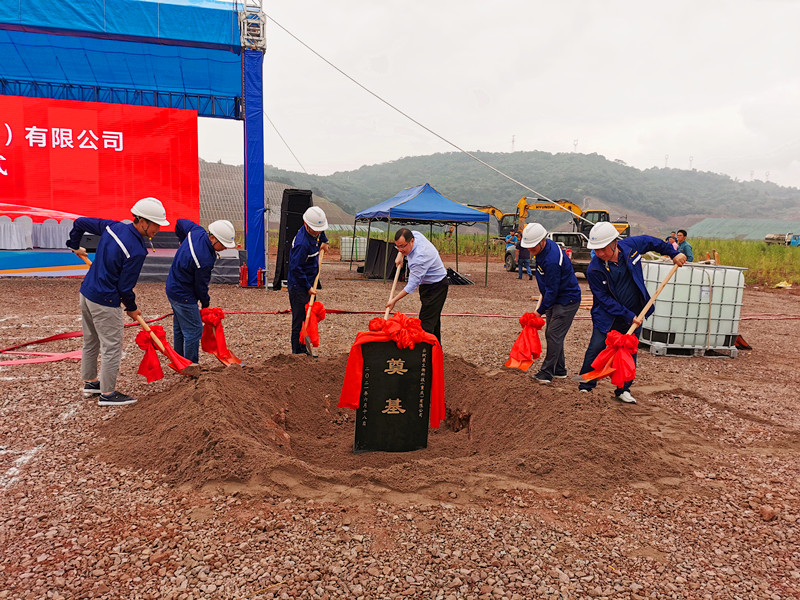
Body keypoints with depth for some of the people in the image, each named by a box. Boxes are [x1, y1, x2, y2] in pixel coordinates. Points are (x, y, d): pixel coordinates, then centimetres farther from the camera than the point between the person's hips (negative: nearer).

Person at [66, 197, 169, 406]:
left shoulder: (113, 227, -1)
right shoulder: (136, 251, -25)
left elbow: (80, 222, 13)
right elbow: (125, 286, -18)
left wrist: (74, 245, 31)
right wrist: (132, 308, 0)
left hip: (87, 292, 10)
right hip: (105, 302, -10)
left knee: (90, 342, 22)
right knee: (112, 347, 3)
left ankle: (90, 382, 39)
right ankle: (107, 393, 13)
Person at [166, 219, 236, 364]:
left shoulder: (197, 231, -9)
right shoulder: (204, 260, -33)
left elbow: (180, 222, 14)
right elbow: (201, 285, -18)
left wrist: (185, 246, 23)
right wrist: (205, 303, 0)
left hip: (172, 288, 10)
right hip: (183, 296, -10)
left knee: (179, 328, 20)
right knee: (194, 330, -2)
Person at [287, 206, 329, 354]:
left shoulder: (314, 232, 0)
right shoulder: (302, 243, -27)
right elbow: (296, 268, -25)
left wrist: (324, 241, 25)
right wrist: (308, 287, -19)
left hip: (308, 283, 9)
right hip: (298, 286, -9)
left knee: (308, 317, 15)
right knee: (300, 319, -2)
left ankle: (303, 349, 26)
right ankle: (298, 352, 8)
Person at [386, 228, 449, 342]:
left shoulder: (420, 258, -35)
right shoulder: (415, 234, -9)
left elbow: (412, 285, -28)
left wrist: (394, 300, -21)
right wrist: (400, 256, 6)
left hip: (436, 286, -10)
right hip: (427, 284, 10)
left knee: (426, 323, -14)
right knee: (434, 319, 17)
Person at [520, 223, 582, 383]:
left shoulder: (551, 261, -31)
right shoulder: (545, 247, 1)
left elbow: (552, 291, -25)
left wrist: (540, 311, -16)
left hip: (567, 300, -10)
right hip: (555, 299, 10)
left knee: (554, 335, -9)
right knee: (551, 334, 13)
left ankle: (547, 372, -1)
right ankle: (560, 370, 23)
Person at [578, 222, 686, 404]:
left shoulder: (630, 245, -11)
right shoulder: (594, 270, -20)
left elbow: (651, 241, 12)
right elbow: (604, 299, -17)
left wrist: (673, 253, 15)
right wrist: (628, 316, -20)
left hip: (635, 315, 3)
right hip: (607, 318, -3)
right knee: (595, 351, -5)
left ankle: (623, 390, 21)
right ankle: (585, 387, 10)